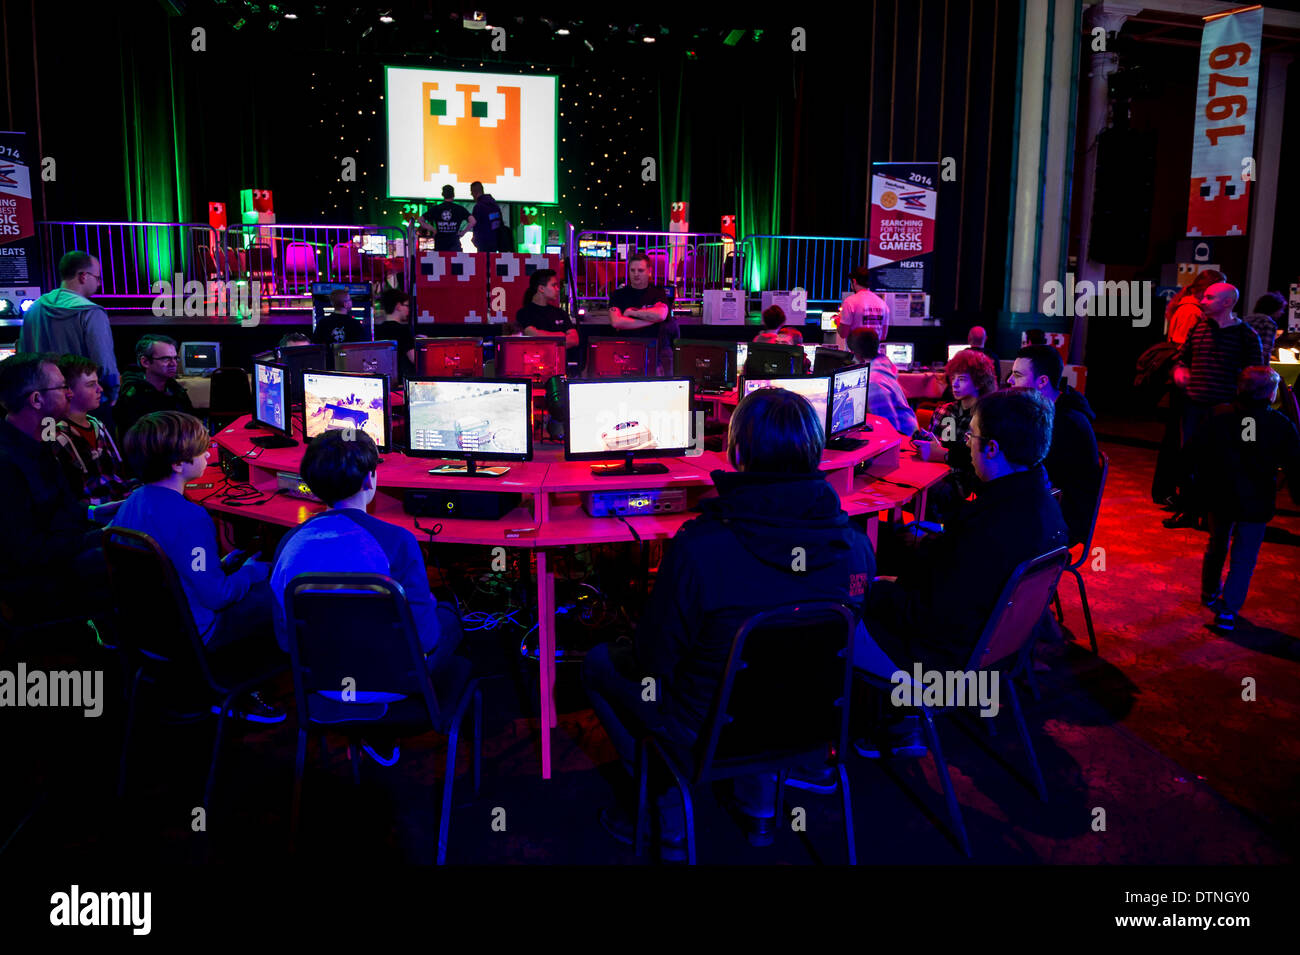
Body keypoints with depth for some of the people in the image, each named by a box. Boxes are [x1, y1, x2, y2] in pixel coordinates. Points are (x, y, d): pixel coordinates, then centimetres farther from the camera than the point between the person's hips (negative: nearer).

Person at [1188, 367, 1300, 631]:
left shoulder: (1220, 416, -6)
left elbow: (1195, 451, -8)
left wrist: (1204, 482, 7)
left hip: (1220, 498, 2)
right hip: (1256, 504, -2)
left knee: (1217, 545, 24)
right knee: (1243, 560, 6)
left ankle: (1210, 592, 41)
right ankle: (1227, 610, -1)